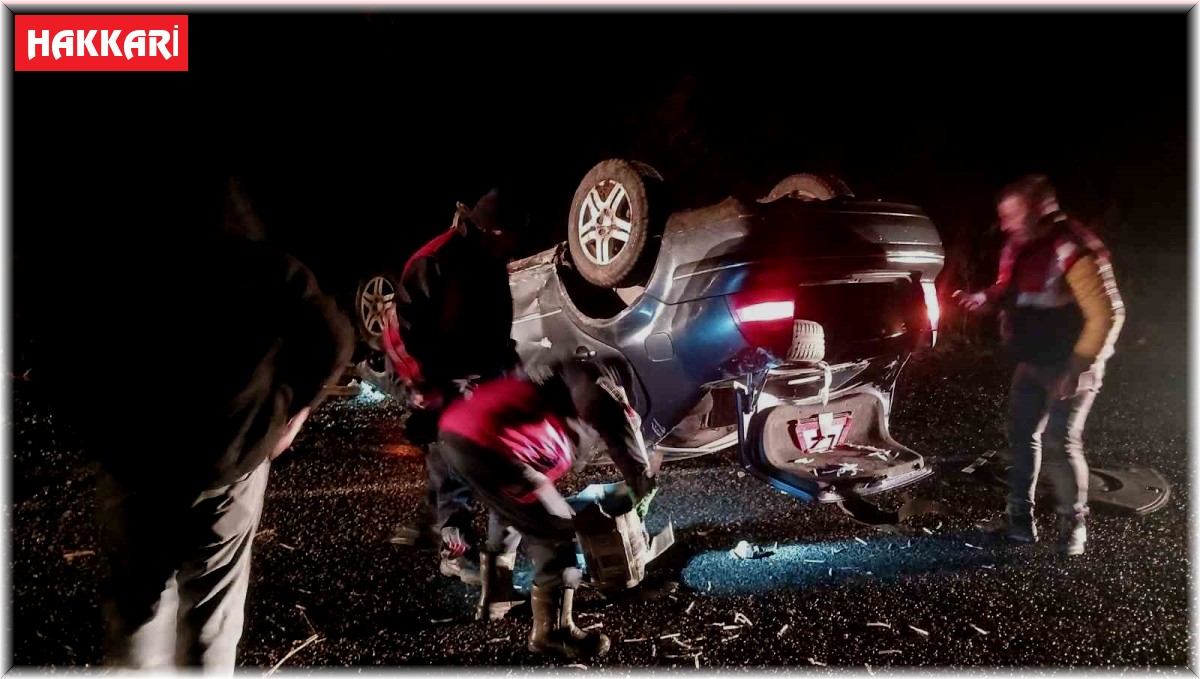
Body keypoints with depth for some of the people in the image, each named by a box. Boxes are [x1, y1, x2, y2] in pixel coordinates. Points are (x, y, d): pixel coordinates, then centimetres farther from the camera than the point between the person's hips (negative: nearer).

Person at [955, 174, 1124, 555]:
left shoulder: (1074, 251, -24)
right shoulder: (1020, 247, 2)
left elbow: (1107, 314, -23)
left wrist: (1078, 366, -24)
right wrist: (986, 299, -3)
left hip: (1070, 366, -8)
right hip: (1033, 362, 8)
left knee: (1059, 442, -8)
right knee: (1022, 434, 11)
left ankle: (1074, 524, 13)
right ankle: (1020, 518, 23)